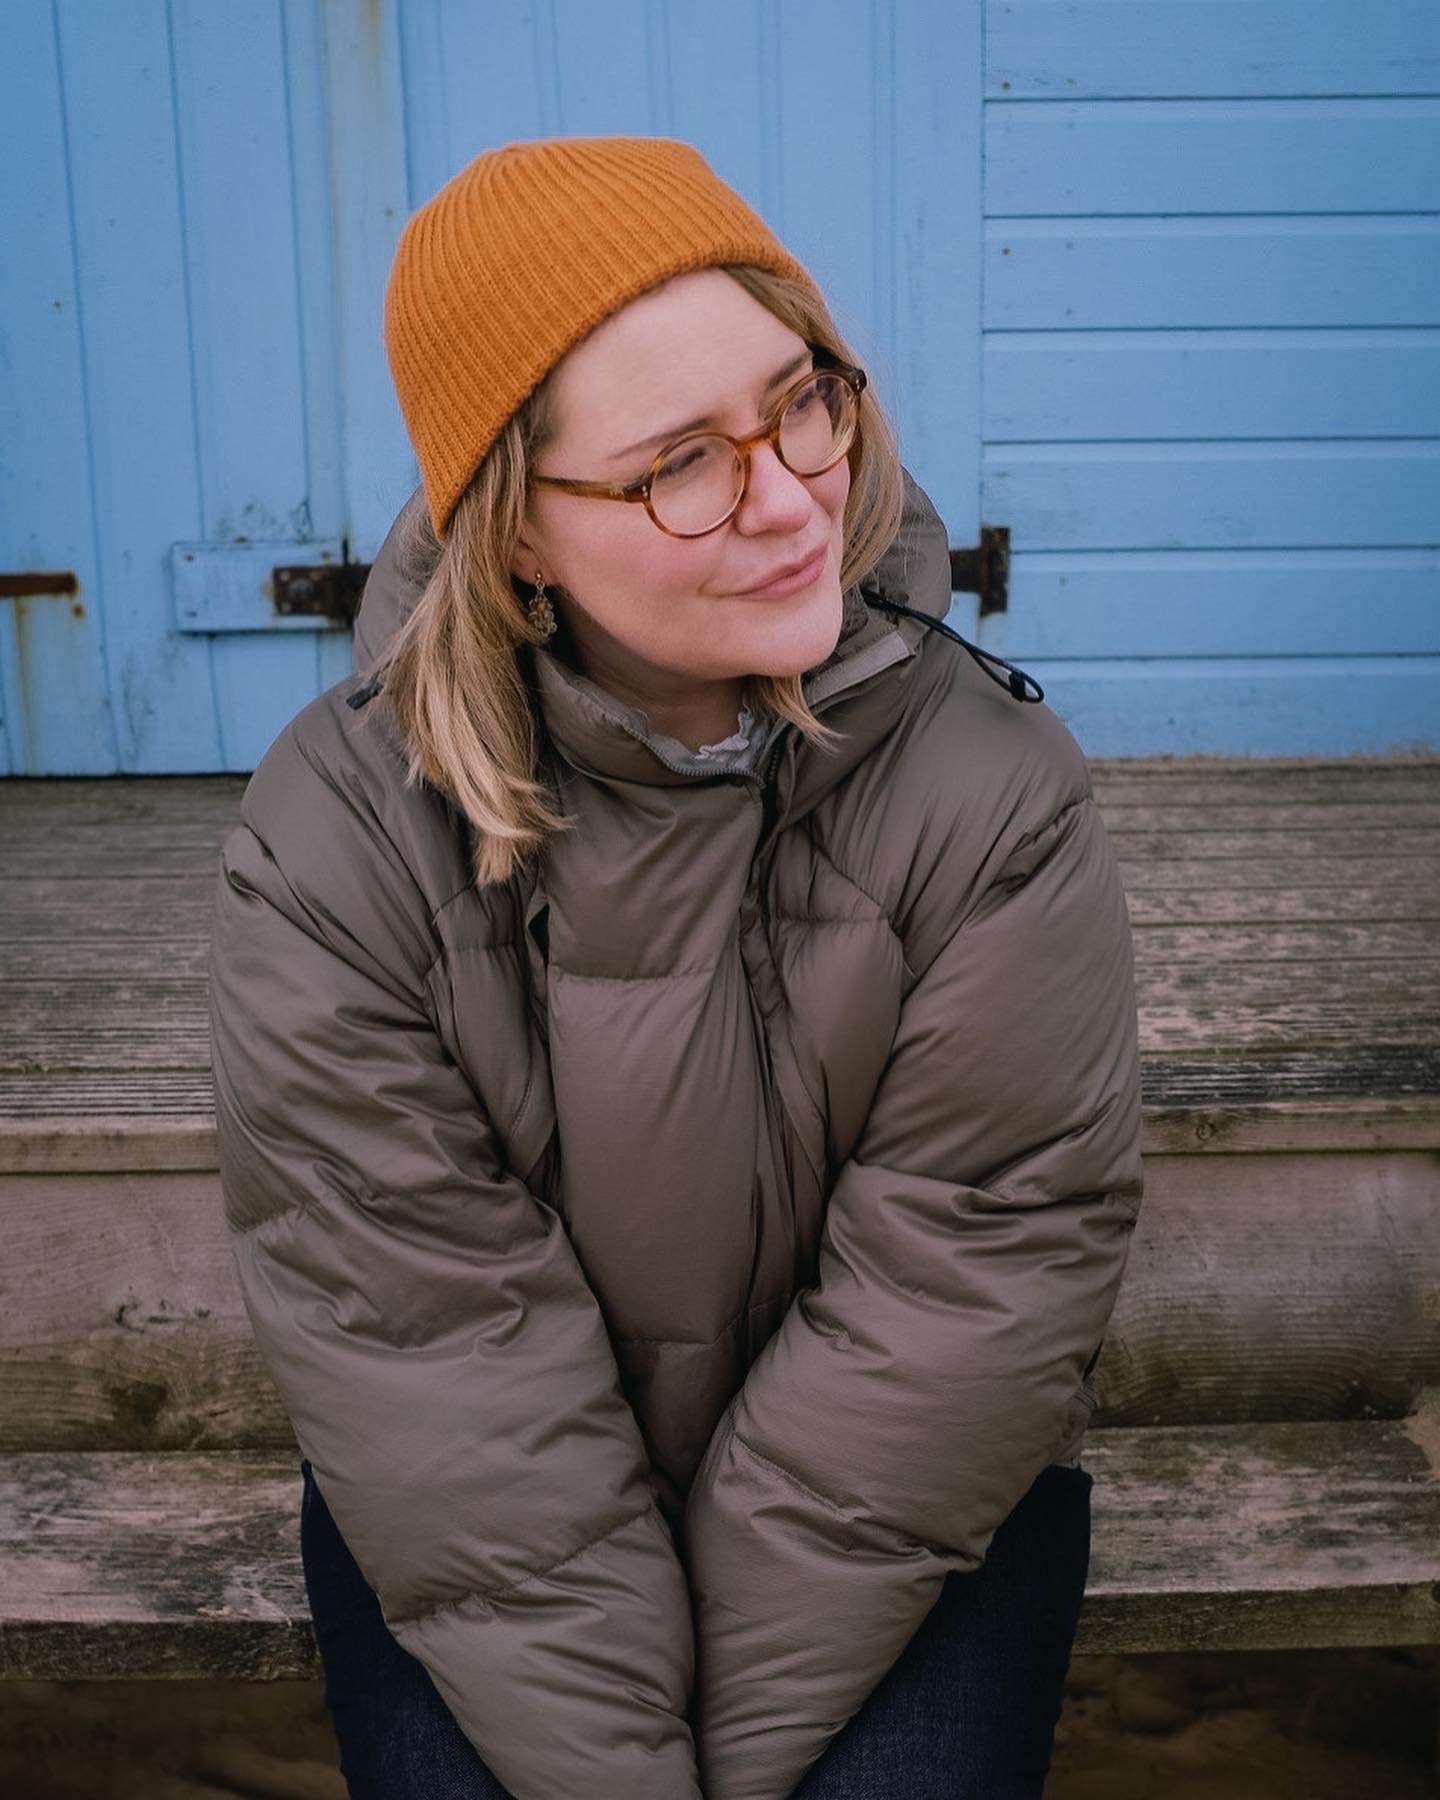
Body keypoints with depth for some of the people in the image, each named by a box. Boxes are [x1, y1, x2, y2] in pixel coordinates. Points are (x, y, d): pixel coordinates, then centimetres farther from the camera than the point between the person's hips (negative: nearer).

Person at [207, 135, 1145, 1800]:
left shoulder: (994, 797, -16)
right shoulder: (329, 844, -17)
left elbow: (957, 1311, -16)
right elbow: (429, 1352, -16)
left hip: (904, 1498, 1)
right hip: (479, 1529, 0)